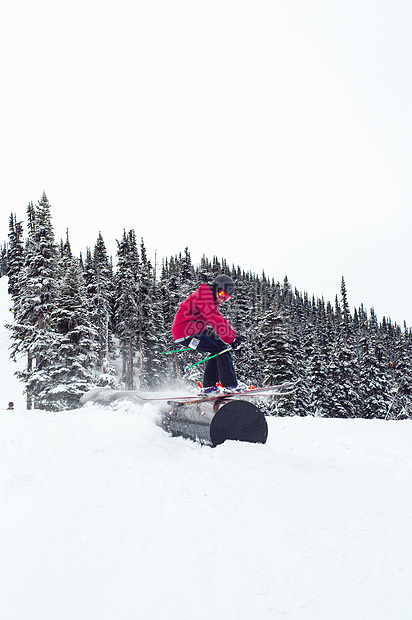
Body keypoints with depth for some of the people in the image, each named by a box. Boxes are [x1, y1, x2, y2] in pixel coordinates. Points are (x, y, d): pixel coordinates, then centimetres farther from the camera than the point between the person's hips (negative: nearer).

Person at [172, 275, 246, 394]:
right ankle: (230, 385, -13)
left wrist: (235, 335, 6)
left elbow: (221, 320, 21)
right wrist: (231, 340, -20)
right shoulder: (203, 297, -11)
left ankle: (209, 386, 9)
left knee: (218, 351, 10)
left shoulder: (211, 302, 23)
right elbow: (216, 321, -20)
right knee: (221, 349, -12)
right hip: (186, 332, -10)